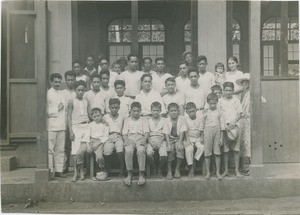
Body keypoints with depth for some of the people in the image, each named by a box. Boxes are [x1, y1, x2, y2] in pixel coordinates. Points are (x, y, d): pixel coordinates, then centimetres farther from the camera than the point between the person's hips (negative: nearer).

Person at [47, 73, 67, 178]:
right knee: (50, 149, -4)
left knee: (60, 150, 6)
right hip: (51, 126, -5)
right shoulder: (48, 94, -1)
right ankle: (49, 171, 1)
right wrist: (57, 109, -8)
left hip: (62, 126, 6)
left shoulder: (62, 94, 18)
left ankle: (59, 170, 12)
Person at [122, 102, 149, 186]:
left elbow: (146, 132, 9)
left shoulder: (143, 120, 23)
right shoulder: (127, 120, 25)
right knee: (128, 151, -33)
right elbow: (124, 132, 14)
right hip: (130, 138, 1)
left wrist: (144, 139, -13)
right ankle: (129, 174, -22)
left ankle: (141, 174, -29)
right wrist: (125, 140, -8)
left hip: (140, 137, -1)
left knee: (141, 151, -34)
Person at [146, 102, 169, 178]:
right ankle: (153, 169, -2)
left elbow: (164, 134, 2)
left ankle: (159, 169, 2)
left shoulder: (163, 120, 8)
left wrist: (159, 143, -13)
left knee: (164, 155, -29)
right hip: (151, 141, 0)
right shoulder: (148, 121, 10)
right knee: (149, 154, -31)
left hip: (161, 140, 0)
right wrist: (151, 143, -13)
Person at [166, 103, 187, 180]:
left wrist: (180, 143, -22)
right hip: (170, 139, 0)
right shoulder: (167, 121, -5)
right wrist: (168, 144, -23)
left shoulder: (181, 119, -5)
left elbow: (182, 132, -9)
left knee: (180, 148, -29)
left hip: (179, 138, 0)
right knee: (170, 150, -27)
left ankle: (177, 169, -12)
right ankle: (169, 170, -13)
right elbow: (167, 134, -9)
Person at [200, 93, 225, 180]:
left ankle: (218, 172, 13)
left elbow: (222, 126, 3)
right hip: (207, 134, 0)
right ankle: (208, 172, 13)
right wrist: (202, 137, 5)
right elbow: (202, 125, 7)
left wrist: (221, 138, -1)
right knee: (207, 154, 3)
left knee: (217, 154, 3)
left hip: (217, 134, 0)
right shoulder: (205, 113, 2)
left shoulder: (219, 113, 2)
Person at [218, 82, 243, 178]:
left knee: (236, 149, 2)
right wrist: (225, 125, -9)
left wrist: (233, 122, -10)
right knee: (225, 150, 1)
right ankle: (226, 170, 12)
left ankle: (237, 170, 11)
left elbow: (240, 113, 4)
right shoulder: (220, 101, 3)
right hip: (224, 127, -1)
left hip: (235, 126, 1)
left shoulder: (236, 100, 7)